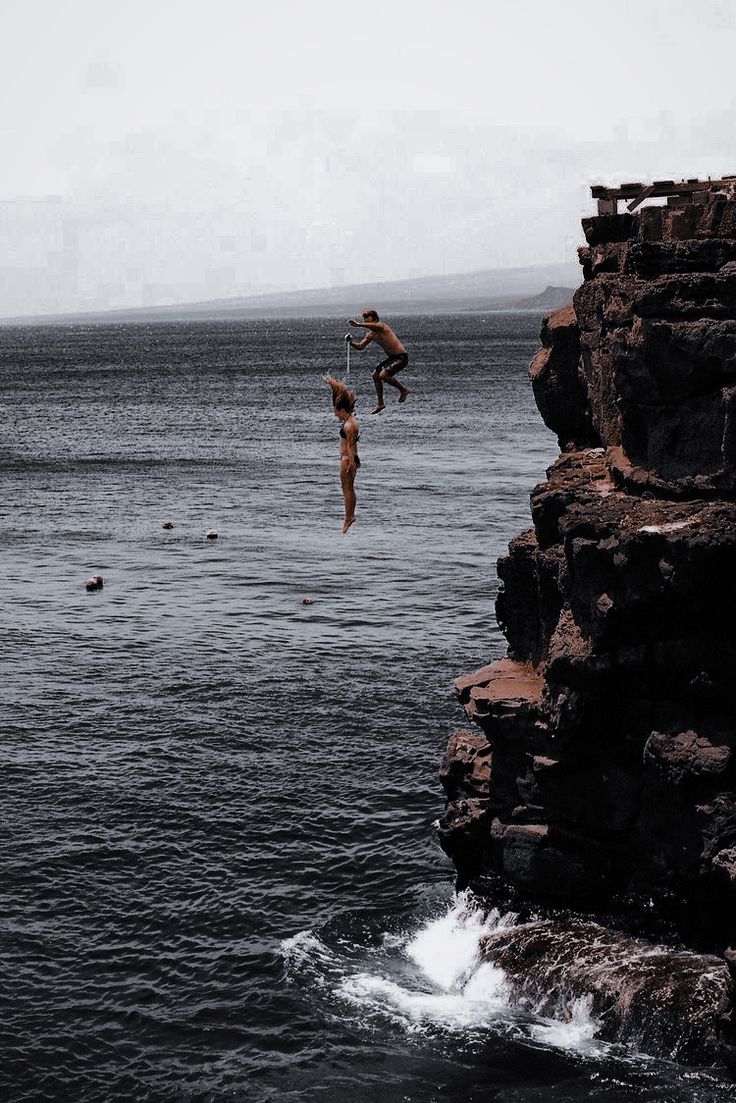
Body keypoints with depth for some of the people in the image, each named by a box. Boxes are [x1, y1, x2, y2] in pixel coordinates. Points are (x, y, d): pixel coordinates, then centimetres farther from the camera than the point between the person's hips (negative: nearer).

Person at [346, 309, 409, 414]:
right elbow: (360, 346, 15)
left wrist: (358, 324, -52)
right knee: (375, 375, 12)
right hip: (392, 357, 10)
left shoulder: (381, 326, -17)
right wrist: (351, 343, -5)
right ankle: (380, 404, 19)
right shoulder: (371, 335, 10)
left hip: (401, 357, -10)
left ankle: (403, 390, 0)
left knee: (383, 375, -22)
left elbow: (374, 326, -42)